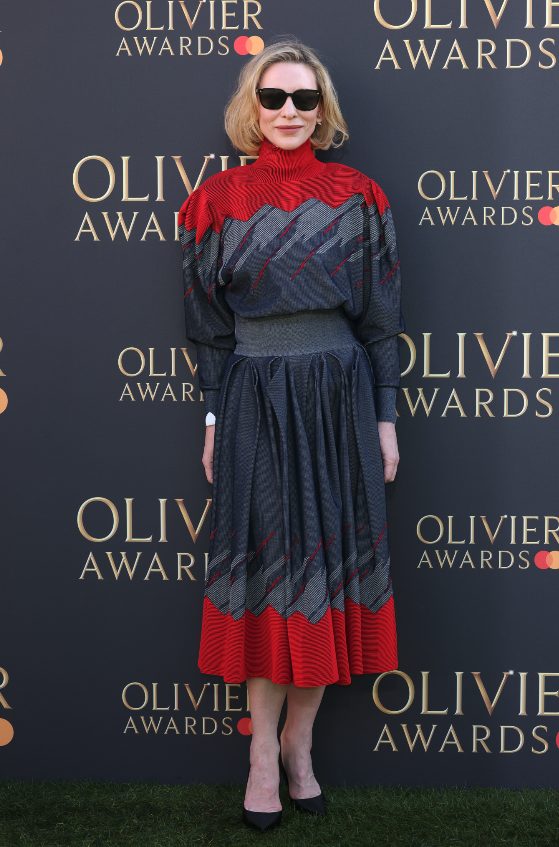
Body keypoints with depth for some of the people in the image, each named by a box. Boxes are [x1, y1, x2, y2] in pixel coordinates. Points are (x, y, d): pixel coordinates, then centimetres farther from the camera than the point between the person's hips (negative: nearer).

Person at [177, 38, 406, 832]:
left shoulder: (358, 198, 3)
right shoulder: (218, 199, 2)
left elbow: (379, 317, 4)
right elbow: (209, 323, 4)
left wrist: (385, 417, 1)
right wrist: (214, 419, 2)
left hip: (341, 394, 1)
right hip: (255, 399, -1)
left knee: (330, 561, 5)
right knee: (265, 565, 3)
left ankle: (300, 741, 21)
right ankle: (264, 751, 15)